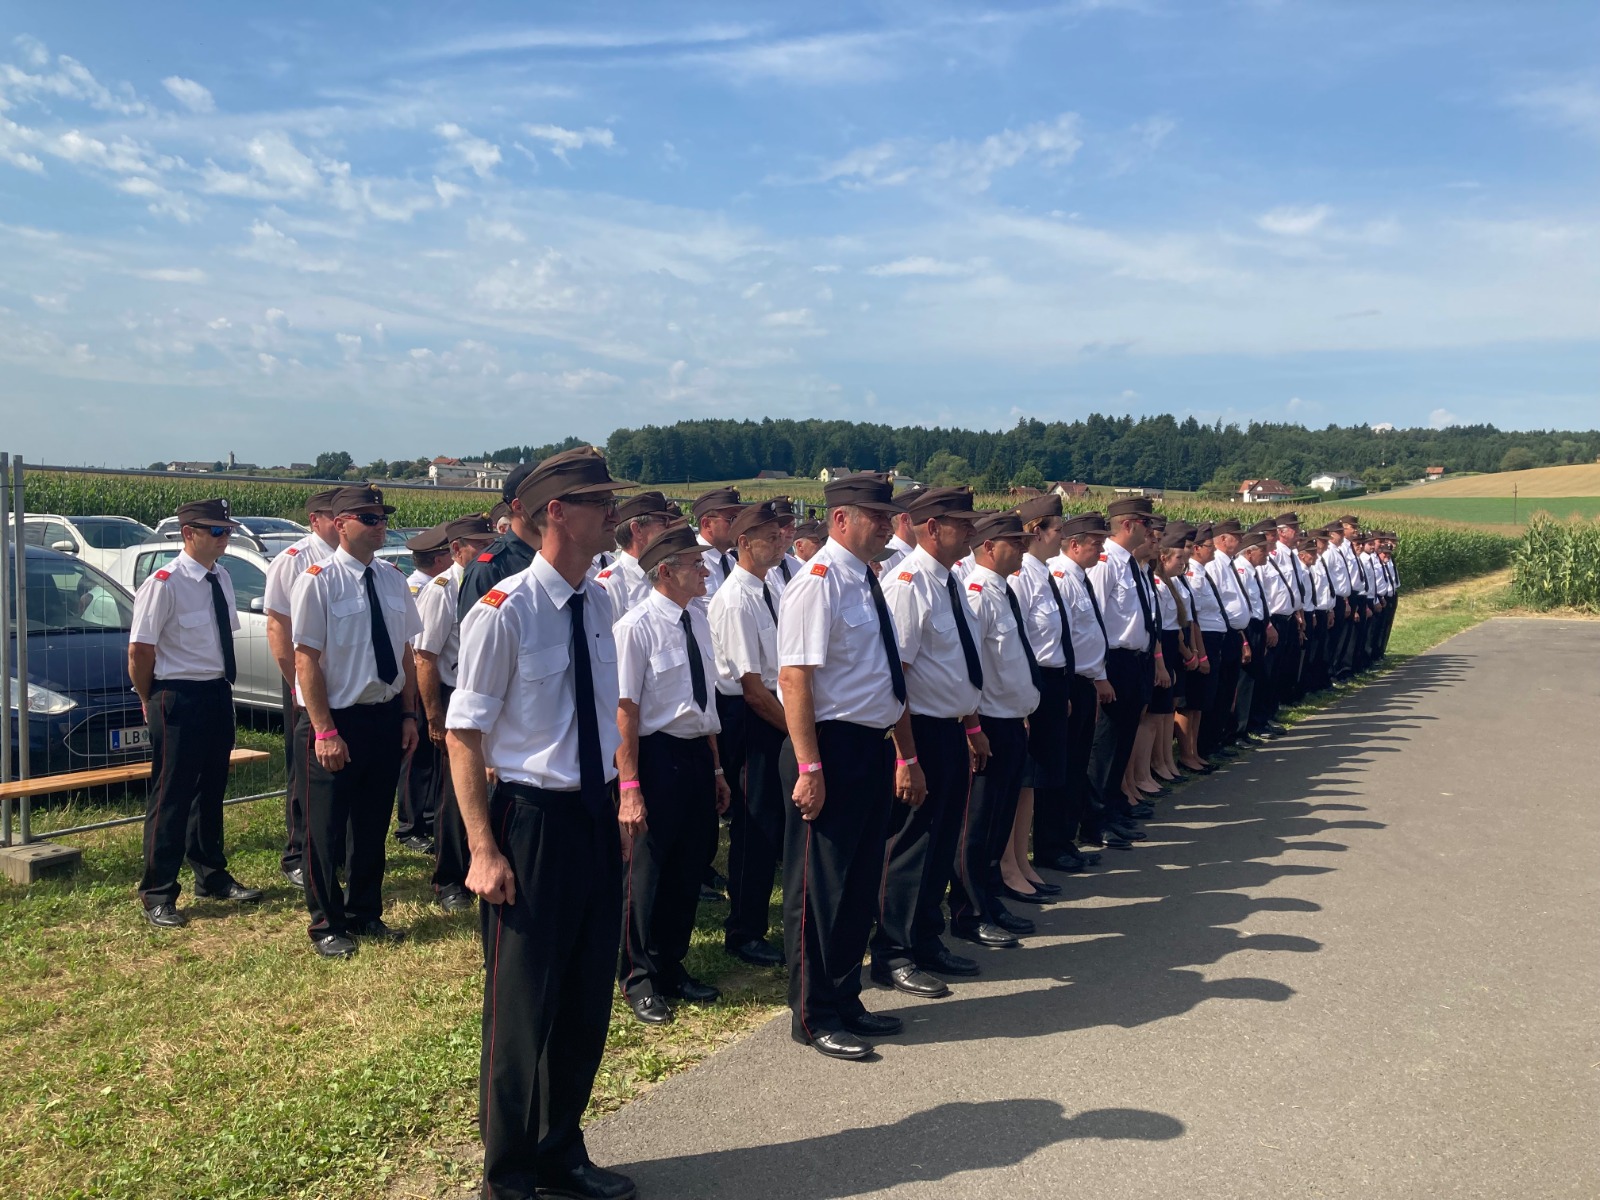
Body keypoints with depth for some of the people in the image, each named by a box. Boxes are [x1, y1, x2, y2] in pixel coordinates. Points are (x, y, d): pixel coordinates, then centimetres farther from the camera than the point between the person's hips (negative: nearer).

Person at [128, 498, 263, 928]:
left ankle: (212, 876, 34)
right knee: (171, 795, 1)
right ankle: (158, 895, 14)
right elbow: (140, 652, -14)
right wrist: (153, 700, -4)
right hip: (179, 699, -7)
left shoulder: (222, 579, 6)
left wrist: (221, 685, 12)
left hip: (218, 695, 7)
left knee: (211, 789, 19)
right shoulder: (164, 584, -16)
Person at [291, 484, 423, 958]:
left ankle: (365, 914, 35)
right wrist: (325, 731, -17)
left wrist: (408, 714, 5)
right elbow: (306, 660, -14)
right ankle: (327, 924, 26)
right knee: (327, 828, 8)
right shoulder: (319, 581, -13)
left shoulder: (393, 578, 4)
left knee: (373, 823, 18)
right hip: (340, 719, -5)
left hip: (387, 718, 6)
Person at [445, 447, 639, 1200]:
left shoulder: (600, 604, 4)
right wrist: (483, 851, -17)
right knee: (524, 1007, 9)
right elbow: (463, 736, -14)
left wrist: (617, 806, 15)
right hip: (534, 820, -7)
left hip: (597, 817, 7)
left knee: (587, 1004, 18)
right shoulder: (503, 613, -17)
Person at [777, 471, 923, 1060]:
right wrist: (809, 768, -24)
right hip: (832, 749, -9)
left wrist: (906, 756, 20)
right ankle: (813, 1017, 18)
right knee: (820, 885, 3)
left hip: (873, 749, 9)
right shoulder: (819, 581, -14)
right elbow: (794, 677, -20)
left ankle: (845, 1000, 32)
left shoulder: (869, 582, 14)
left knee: (861, 883, 17)